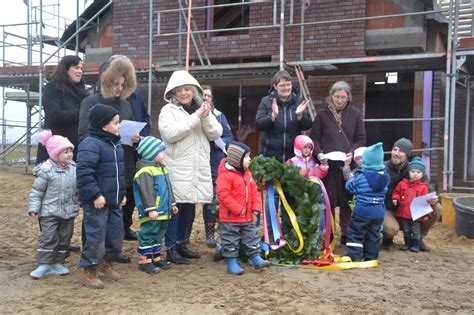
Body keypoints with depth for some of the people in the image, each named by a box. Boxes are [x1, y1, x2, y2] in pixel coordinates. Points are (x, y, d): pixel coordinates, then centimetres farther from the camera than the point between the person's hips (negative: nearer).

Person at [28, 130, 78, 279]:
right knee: (48, 238, -6)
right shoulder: (46, 170, -14)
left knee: (64, 238, 10)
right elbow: (37, 191, -10)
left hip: (69, 211, 5)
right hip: (49, 211, -5)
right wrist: (33, 207, -14)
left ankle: (57, 263, 22)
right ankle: (44, 265, 5)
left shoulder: (74, 168, 1)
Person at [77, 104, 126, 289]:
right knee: (96, 237, -2)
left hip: (114, 201, 9)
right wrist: (95, 195, -22)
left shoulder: (116, 144, 14)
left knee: (116, 235, 14)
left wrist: (122, 193, 19)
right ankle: (89, 272, 13)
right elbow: (84, 173, -22)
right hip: (97, 202, -9)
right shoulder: (91, 144, -16)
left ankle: (106, 262, 35)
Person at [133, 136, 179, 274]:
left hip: (163, 211, 10)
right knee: (148, 235, -3)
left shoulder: (161, 168, 16)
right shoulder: (145, 171, -17)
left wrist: (172, 204, 24)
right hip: (152, 213, -10)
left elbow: (167, 189, 24)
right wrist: (151, 209, -25)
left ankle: (156, 257, 29)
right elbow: (147, 192, -22)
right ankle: (144, 260, 5)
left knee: (159, 234, 17)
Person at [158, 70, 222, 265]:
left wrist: (206, 117, -13)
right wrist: (195, 117, -17)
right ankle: (171, 249, 6)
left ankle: (181, 243, 26)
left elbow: (216, 134, 5)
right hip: (177, 167, -5)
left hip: (198, 168, 5)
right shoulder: (168, 110, -2)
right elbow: (170, 133, -19)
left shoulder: (202, 108, 13)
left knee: (189, 207, 12)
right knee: (175, 207, -3)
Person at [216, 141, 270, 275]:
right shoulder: (225, 175, -18)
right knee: (231, 241, 4)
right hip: (231, 218, -7)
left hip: (247, 217, 7)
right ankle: (232, 264, 14)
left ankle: (256, 259, 23)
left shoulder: (247, 173, 9)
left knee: (251, 237, 13)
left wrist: (255, 209, 3)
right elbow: (223, 194, -23)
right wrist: (238, 210, -22)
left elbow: (254, 192, 13)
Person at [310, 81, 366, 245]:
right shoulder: (323, 114, 6)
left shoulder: (355, 114, 7)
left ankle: (345, 233, 15)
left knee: (347, 200, 3)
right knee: (328, 200, 2)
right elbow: (314, 138, 7)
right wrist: (319, 153, -10)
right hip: (328, 164, 0)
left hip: (348, 164, 1)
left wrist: (352, 153, -10)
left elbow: (361, 139, 7)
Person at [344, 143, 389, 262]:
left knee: (355, 233, 4)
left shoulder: (361, 176, -14)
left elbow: (349, 186, -3)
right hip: (379, 212, 5)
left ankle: (354, 255, 0)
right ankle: (371, 256, 20)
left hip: (362, 211, -5)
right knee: (374, 234, 15)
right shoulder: (385, 176, 0)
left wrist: (352, 177, 16)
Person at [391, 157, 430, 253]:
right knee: (406, 230, 14)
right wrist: (395, 199, -7)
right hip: (403, 212, 3)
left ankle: (415, 245, 15)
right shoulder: (402, 183, 3)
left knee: (415, 230, 4)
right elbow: (396, 192, 14)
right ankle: (407, 244, 26)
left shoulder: (423, 187, -3)